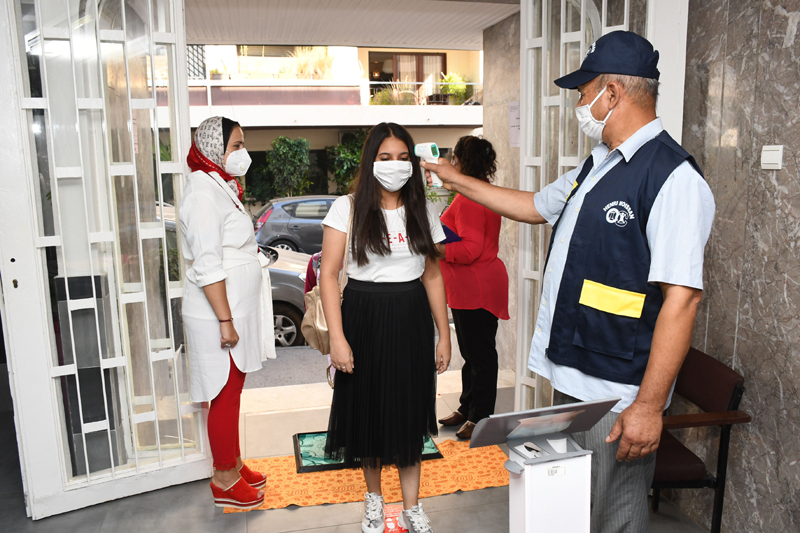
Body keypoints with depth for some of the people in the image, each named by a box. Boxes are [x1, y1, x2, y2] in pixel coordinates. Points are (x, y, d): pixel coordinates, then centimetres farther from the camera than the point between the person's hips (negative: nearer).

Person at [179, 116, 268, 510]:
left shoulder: (222, 188, 14)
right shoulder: (204, 193, -17)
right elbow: (207, 267, -22)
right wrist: (225, 321, -22)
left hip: (236, 311, 10)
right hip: (218, 317, -10)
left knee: (232, 393, 18)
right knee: (224, 396, 2)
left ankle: (233, 464, 32)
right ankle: (225, 481, 17)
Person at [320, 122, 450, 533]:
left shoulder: (422, 212, 5)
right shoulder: (348, 209, -5)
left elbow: (433, 276, 8)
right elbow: (329, 274, -8)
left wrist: (444, 335, 5)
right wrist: (337, 337, -15)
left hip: (411, 319, 3)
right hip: (364, 317, -2)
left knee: (410, 411, 9)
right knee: (368, 408, 10)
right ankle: (373, 497, 34)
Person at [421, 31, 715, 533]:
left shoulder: (673, 177, -19)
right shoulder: (595, 166, 12)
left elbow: (681, 299, -23)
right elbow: (536, 206, 27)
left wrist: (649, 405, -24)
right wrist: (458, 181, 31)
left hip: (616, 394, -9)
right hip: (571, 378, 9)